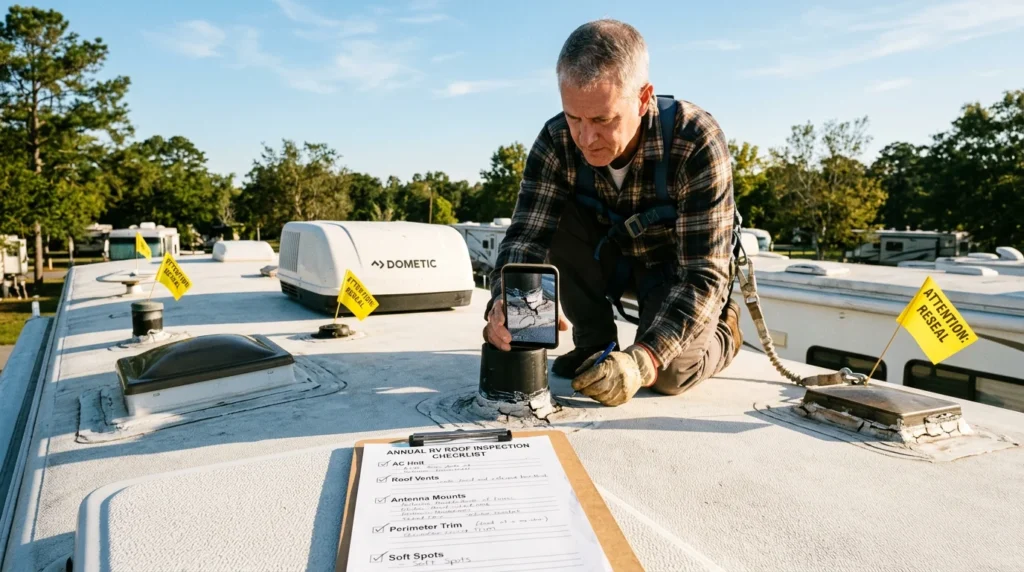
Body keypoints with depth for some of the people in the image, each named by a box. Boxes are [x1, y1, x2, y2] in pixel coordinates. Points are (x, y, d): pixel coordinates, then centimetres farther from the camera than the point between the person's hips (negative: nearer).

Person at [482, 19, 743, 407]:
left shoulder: (695, 141, -33)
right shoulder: (557, 141, -23)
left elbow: (703, 274, -35)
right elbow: (528, 234, -25)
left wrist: (642, 360, -49)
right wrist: (506, 303, -48)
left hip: (682, 269, -3)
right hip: (613, 254, 3)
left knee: (668, 373, -28)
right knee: (552, 219, -26)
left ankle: (721, 332, 9)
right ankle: (595, 343, -5)